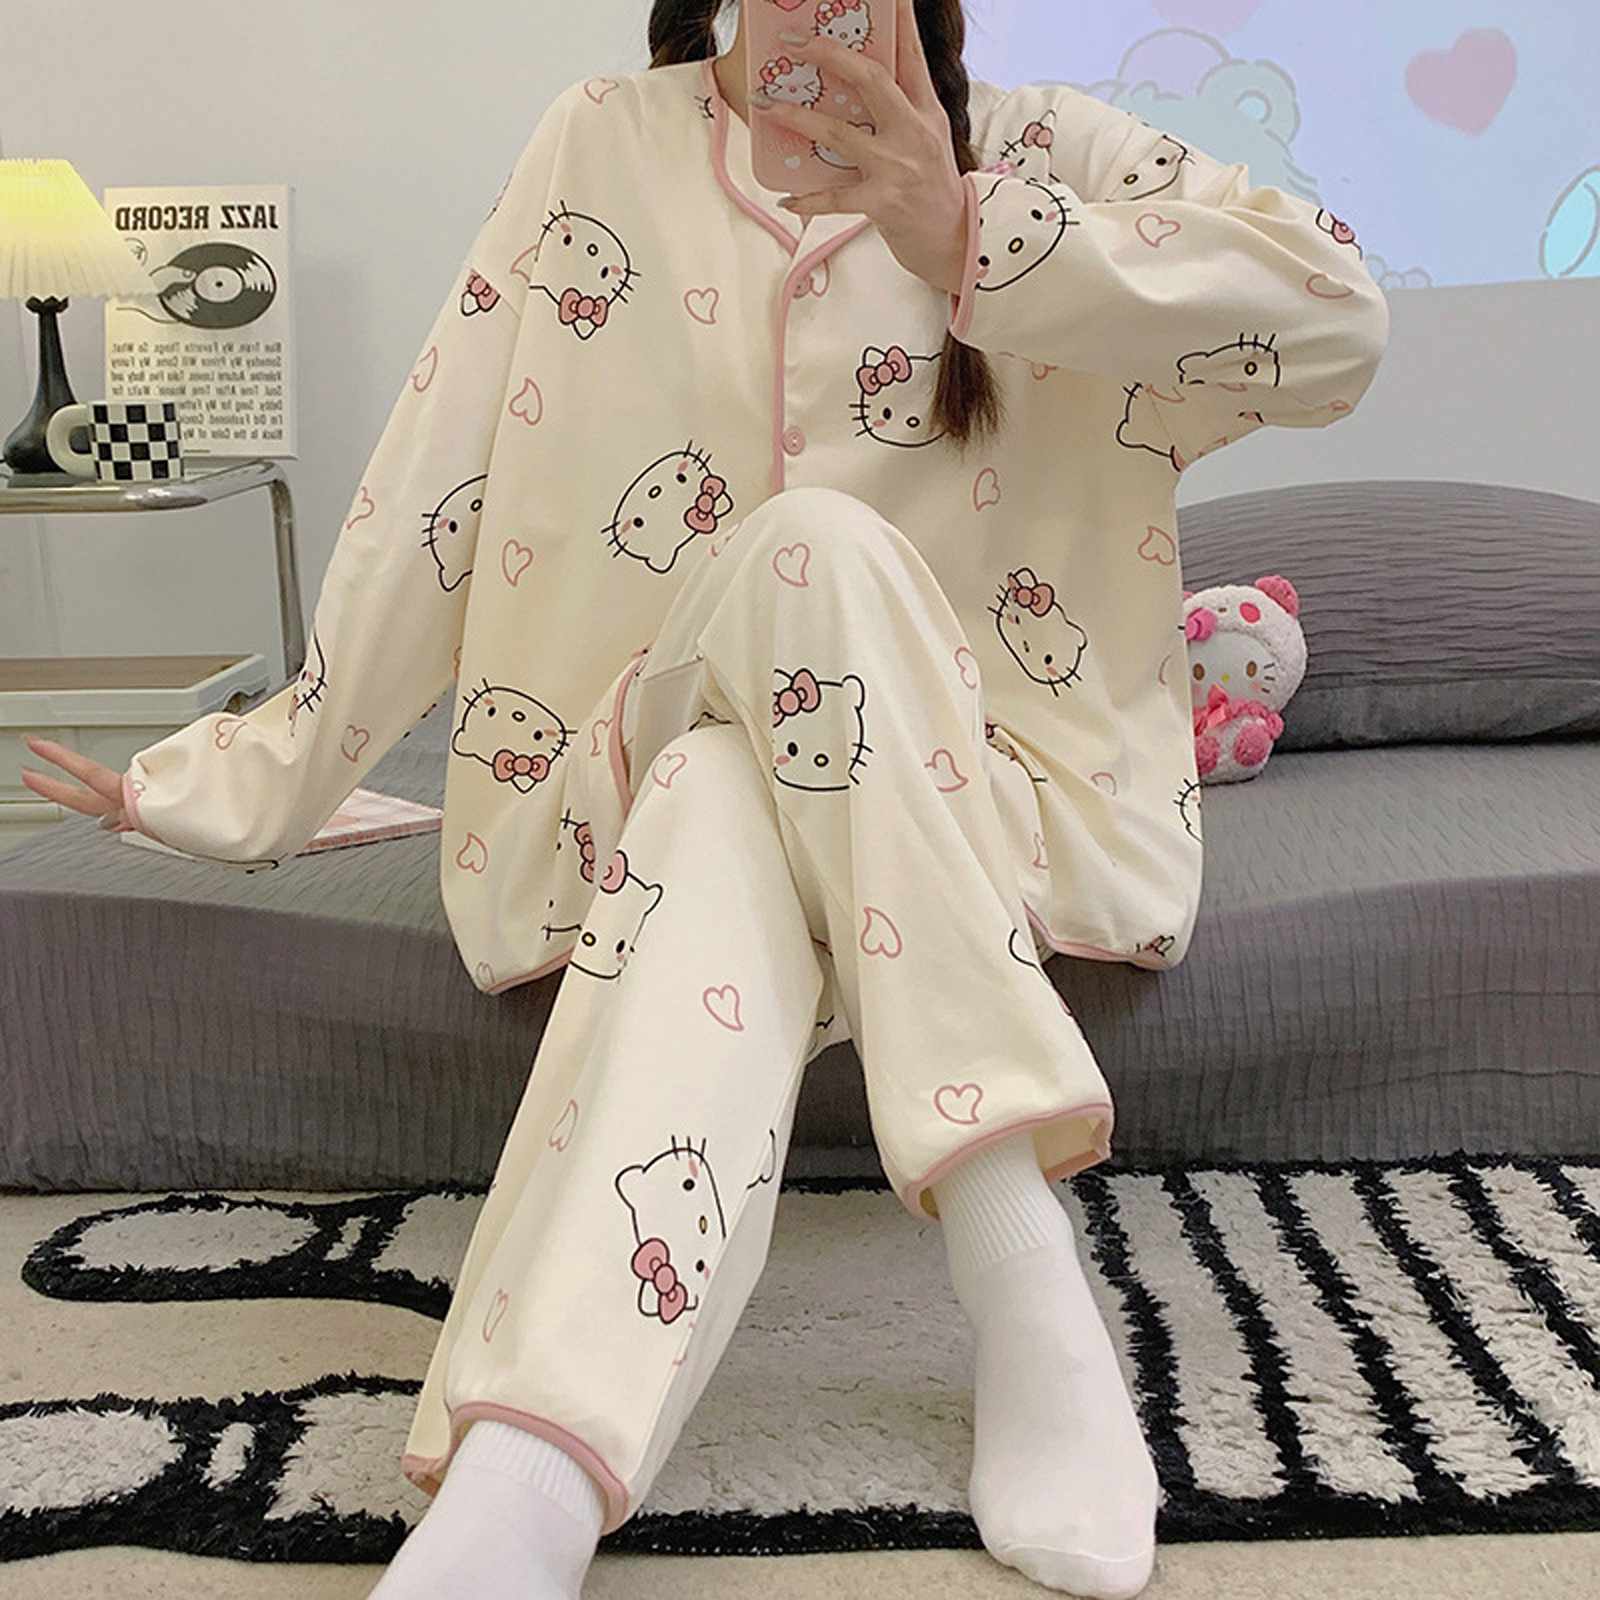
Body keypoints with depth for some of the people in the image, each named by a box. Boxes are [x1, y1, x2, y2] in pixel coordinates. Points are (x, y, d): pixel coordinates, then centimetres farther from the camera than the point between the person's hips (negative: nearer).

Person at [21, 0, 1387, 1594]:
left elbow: (1337, 326, -8)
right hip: (661, 787, 0)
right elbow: (439, 481, 5)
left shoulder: (1026, 149, 5)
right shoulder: (610, 143, 6)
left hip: (982, 796, 0)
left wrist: (973, 241, -15)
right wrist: (258, 776, 5)